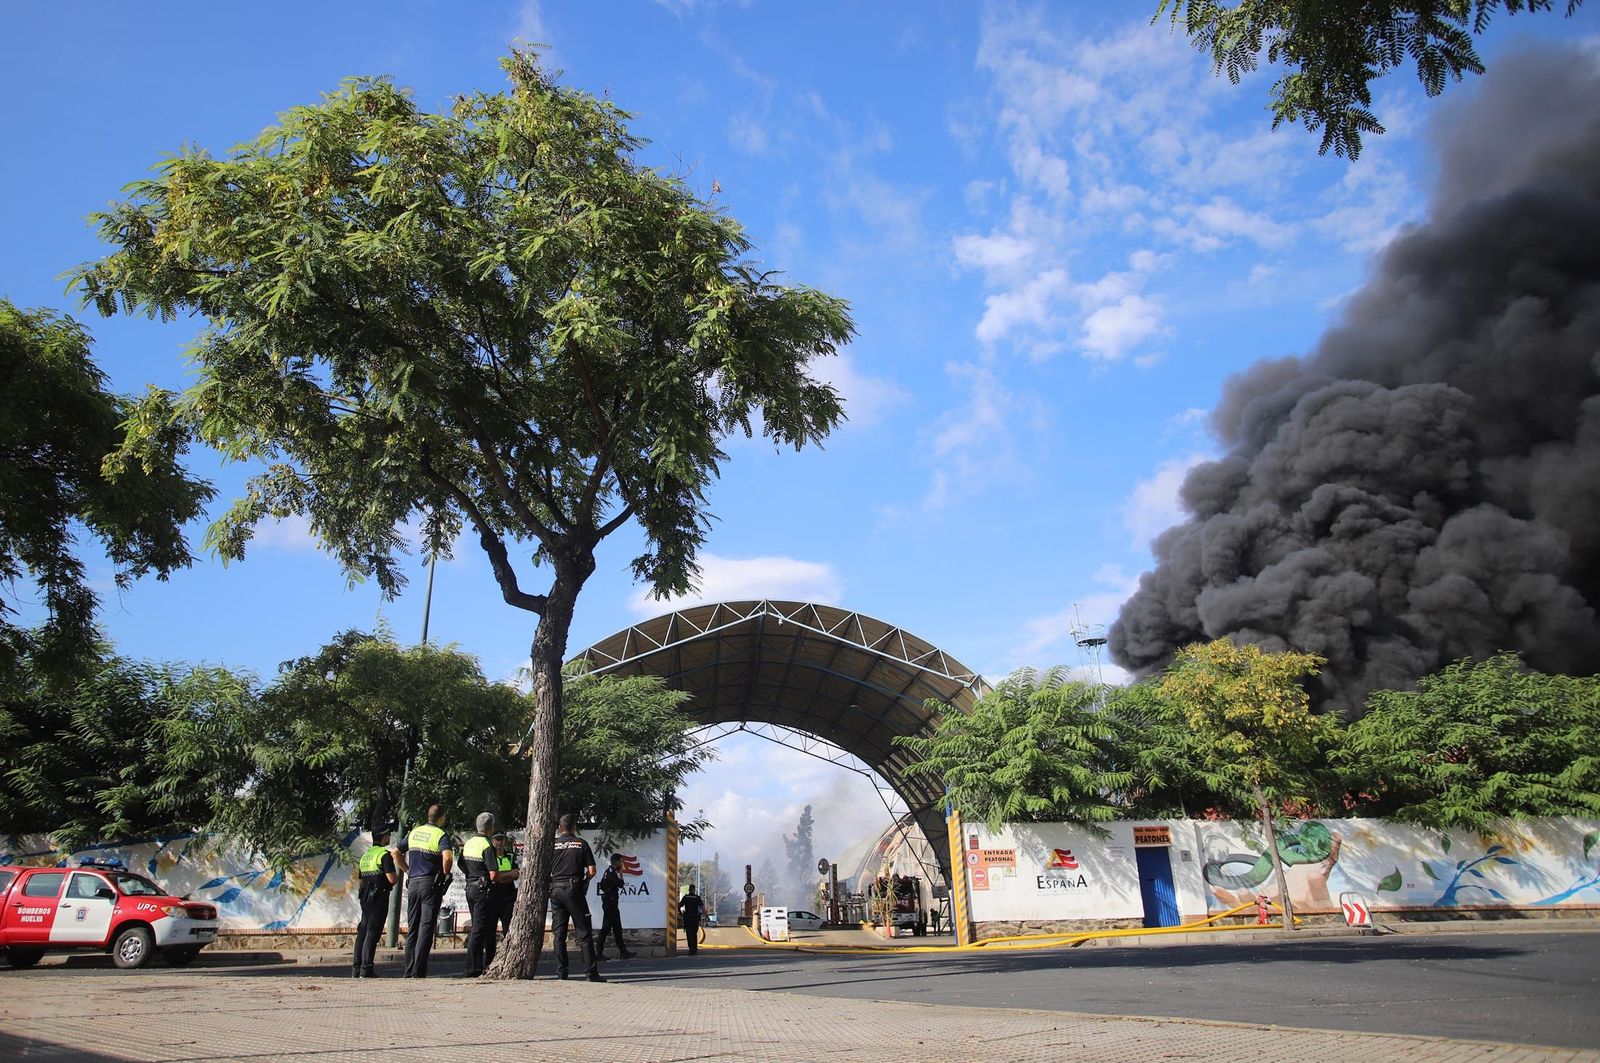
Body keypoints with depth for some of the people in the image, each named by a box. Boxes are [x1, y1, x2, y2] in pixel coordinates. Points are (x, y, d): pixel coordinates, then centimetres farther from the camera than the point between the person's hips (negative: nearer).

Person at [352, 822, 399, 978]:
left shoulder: (365, 855, 16)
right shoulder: (385, 854, -10)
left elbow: (360, 881, 20)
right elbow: (392, 879, -17)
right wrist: (398, 871, 4)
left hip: (365, 899, 8)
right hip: (379, 897, -8)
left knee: (362, 932, 10)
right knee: (373, 933, -7)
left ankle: (356, 968, 12)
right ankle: (366, 969, -9)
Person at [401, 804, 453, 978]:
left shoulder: (414, 832, 12)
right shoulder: (441, 835, -8)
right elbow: (447, 857, -24)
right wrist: (445, 874, -7)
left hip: (412, 883, 6)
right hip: (430, 884, -6)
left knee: (412, 929, 12)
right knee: (426, 928, -3)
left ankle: (409, 971, 14)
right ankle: (418, 971, -7)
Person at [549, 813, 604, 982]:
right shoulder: (581, 843, 1)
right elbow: (592, 871, -3)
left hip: (556, 890, 2)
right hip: (574, 890, -2)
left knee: (559, 934, 8)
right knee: (584, 933, 0)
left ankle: (561, 973, 7)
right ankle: (592, 972, -4)